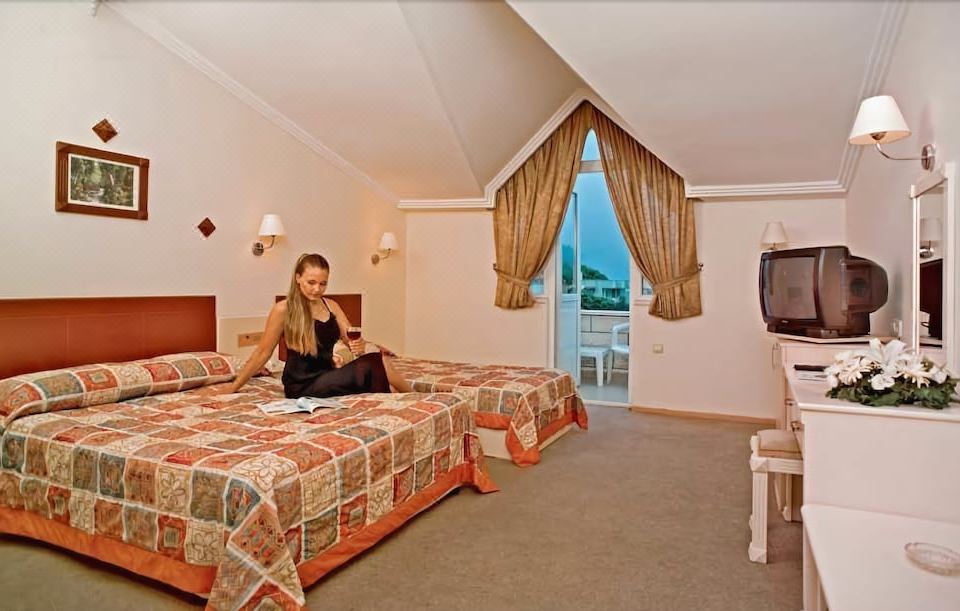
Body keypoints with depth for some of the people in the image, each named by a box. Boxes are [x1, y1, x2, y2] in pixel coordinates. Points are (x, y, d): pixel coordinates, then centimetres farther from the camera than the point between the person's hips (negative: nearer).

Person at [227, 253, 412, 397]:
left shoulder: (331, 306, 9)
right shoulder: (283, 309, -7)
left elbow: (350, 338, 5)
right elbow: (262, 353, 0)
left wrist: (358, 345, -20)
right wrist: (233, 388, 3)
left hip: (327, 376, 6)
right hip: (302, 386, -5)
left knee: (378, 362, -25)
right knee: (376, 363, -24)